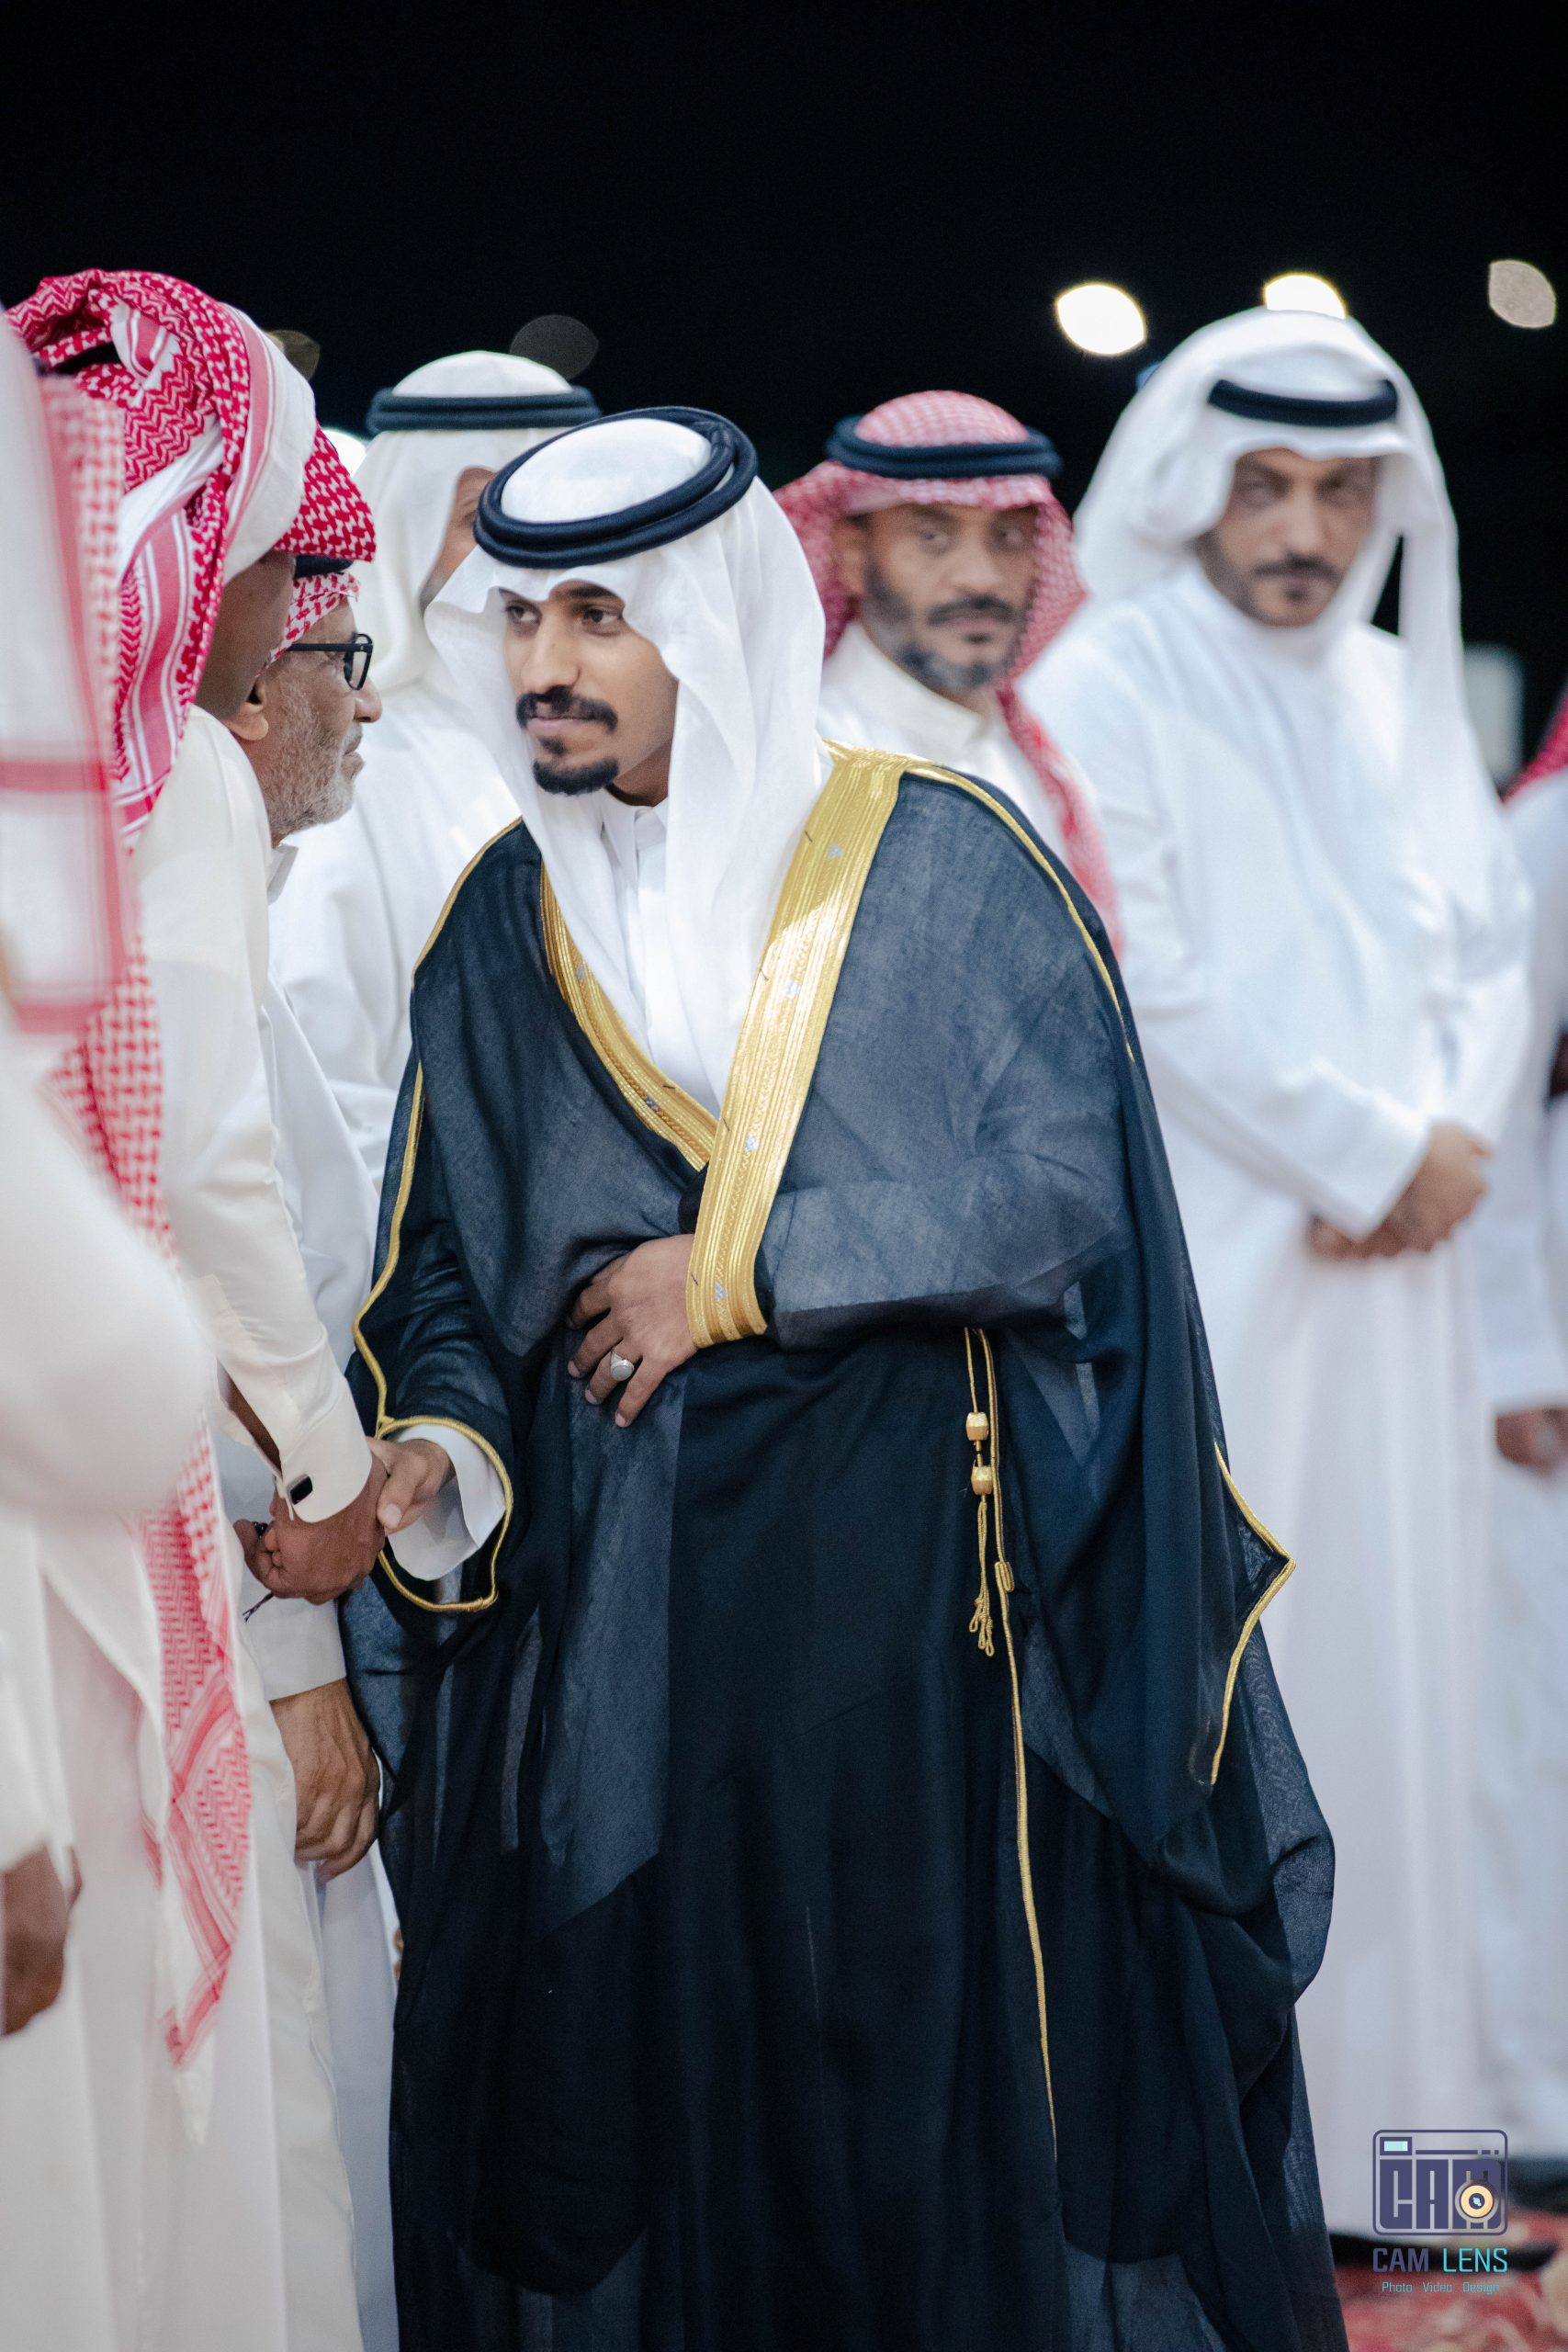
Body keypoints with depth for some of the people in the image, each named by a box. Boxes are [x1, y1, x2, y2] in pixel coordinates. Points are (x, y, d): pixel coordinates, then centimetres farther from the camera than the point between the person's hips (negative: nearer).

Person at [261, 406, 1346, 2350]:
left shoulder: (943, 862, -1)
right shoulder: (501, 928, 9)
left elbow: (1065, 1188, -9)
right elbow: (441, 1269, 8)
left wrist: (737, 1274, -10)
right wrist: (437, 1448, -13)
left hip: (909, 1581, -3)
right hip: (609, 1599, 3)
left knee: (945, 2049, 1)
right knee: (626, 2075, 4)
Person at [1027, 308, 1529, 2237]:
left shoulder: (1405, 697, 15)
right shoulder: (1101, 692, -5)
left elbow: (1487, 944, 13)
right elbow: (1147, 993, -13)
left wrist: (1451, 1141, -6)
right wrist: (1377, 1151, -11)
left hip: (1383, 1270, 6)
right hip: (1191, 1269, -6)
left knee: (1389, 1656, 7)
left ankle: (1364, 2114, 16)